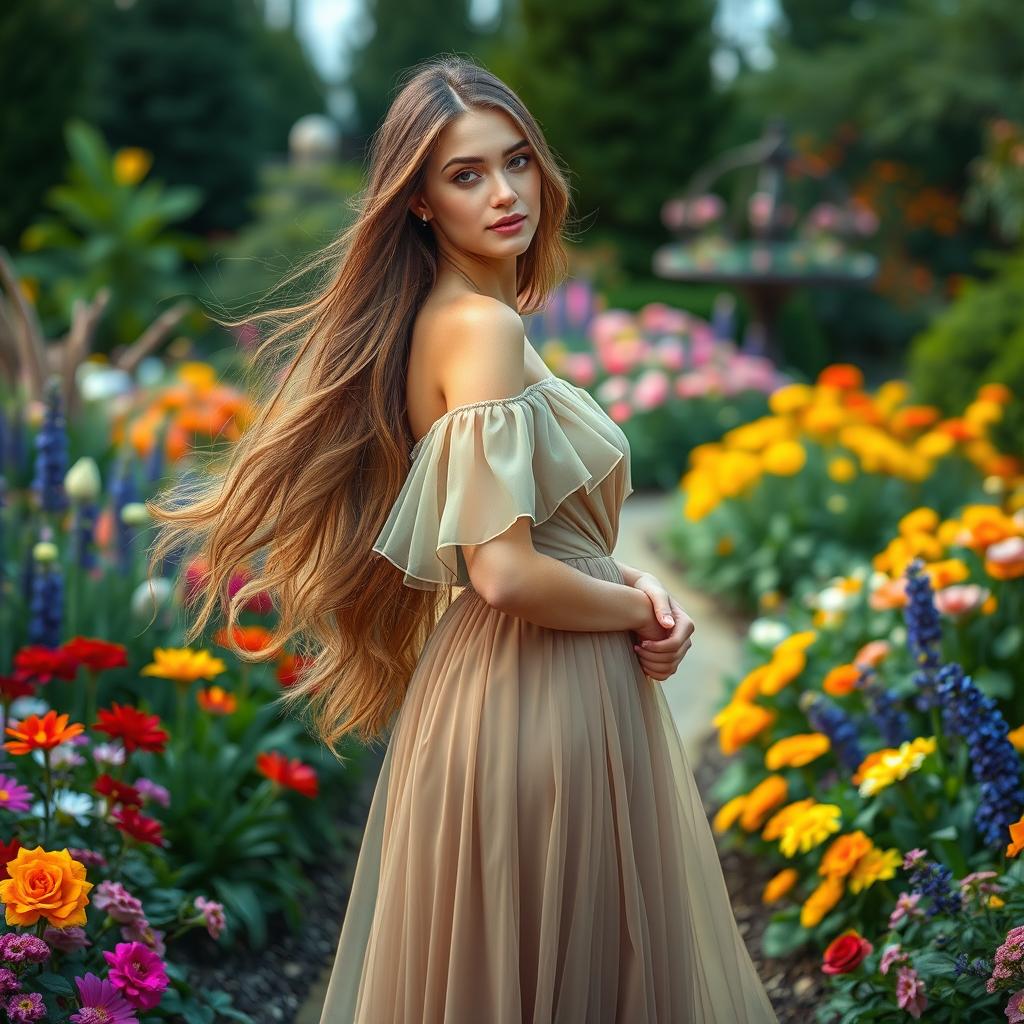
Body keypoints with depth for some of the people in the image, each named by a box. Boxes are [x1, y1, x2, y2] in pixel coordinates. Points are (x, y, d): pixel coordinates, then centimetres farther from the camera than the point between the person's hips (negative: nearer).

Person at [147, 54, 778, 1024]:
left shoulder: (443, 319, 10)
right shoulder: (484, 327, -18)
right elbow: (505, 573, -25)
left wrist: (624, 576, 0)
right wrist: (639, 610, -10)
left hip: (476, 681, 9)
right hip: (540, 696, -9)